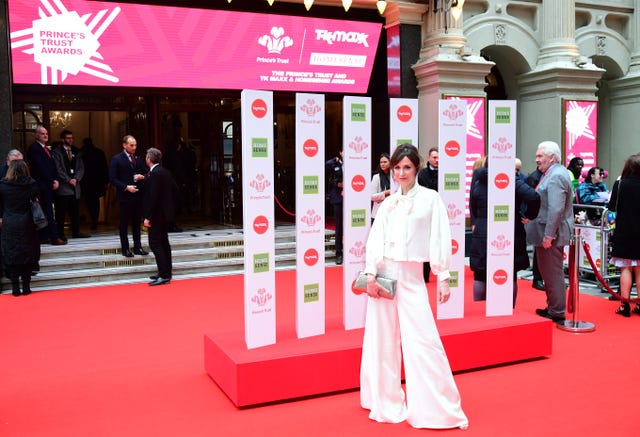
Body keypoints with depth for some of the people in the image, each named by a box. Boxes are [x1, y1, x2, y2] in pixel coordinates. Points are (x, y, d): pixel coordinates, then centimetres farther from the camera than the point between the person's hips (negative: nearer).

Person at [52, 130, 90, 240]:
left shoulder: (76, 152, 15)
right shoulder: (57, 152, 1)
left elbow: (81, 168, 10)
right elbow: (58, 169, -7)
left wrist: (75, 179, -6)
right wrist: (68, 180, -13)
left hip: (75, 185, 5)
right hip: (63, 187, -5)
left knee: (75, 211, 7)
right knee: (61, 212, -3)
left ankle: (76, 232, 14)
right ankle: (60, 234, 2)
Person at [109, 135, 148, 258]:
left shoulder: (138, 159, 11)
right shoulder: (116, 159, -6)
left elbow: (146, 173, 16)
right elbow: (112, 179, -10)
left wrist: (142, 176, -7)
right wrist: (126, 187, -19)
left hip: (138, 195, 5)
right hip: (125, 196, -5)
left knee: (137, 222, 11)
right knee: (124, 223, 4)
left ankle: (138, 247, 18)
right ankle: (125, 249, 11)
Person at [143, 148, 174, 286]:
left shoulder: (154, 174, -17)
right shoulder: (165, 172, 10)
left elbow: (153, 196, -22)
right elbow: (172, 190, 15)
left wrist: (148, 217, -20)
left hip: (157, 214, -10)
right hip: (165, 213, 10)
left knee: (155, 244, -7)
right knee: (163, 242, 14)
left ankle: (164, 275, -8)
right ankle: (166, 273, 21)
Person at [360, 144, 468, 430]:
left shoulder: (430, 199, 2)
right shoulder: (388, 203, 10)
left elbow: (440, 240, -1)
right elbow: (375, 240, 4)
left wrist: (443, 278, -5)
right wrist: (370, 274, -6)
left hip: (411, 277, -3)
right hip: (384, 273, 3)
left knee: (423, 342, -6)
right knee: (383, 340, 9)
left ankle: (439, 409, 7)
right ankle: (386, 402, 25)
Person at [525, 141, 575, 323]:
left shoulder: (556, 176, -18)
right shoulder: (551, 174, 15)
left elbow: (556, 209, -25)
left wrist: (549, 235, -24)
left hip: (551, 234, -10)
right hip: (546, 233, 10)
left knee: (553, 273, -1)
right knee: (547, 272, 18)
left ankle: (557, 313, 8)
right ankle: (552, 307, 29)